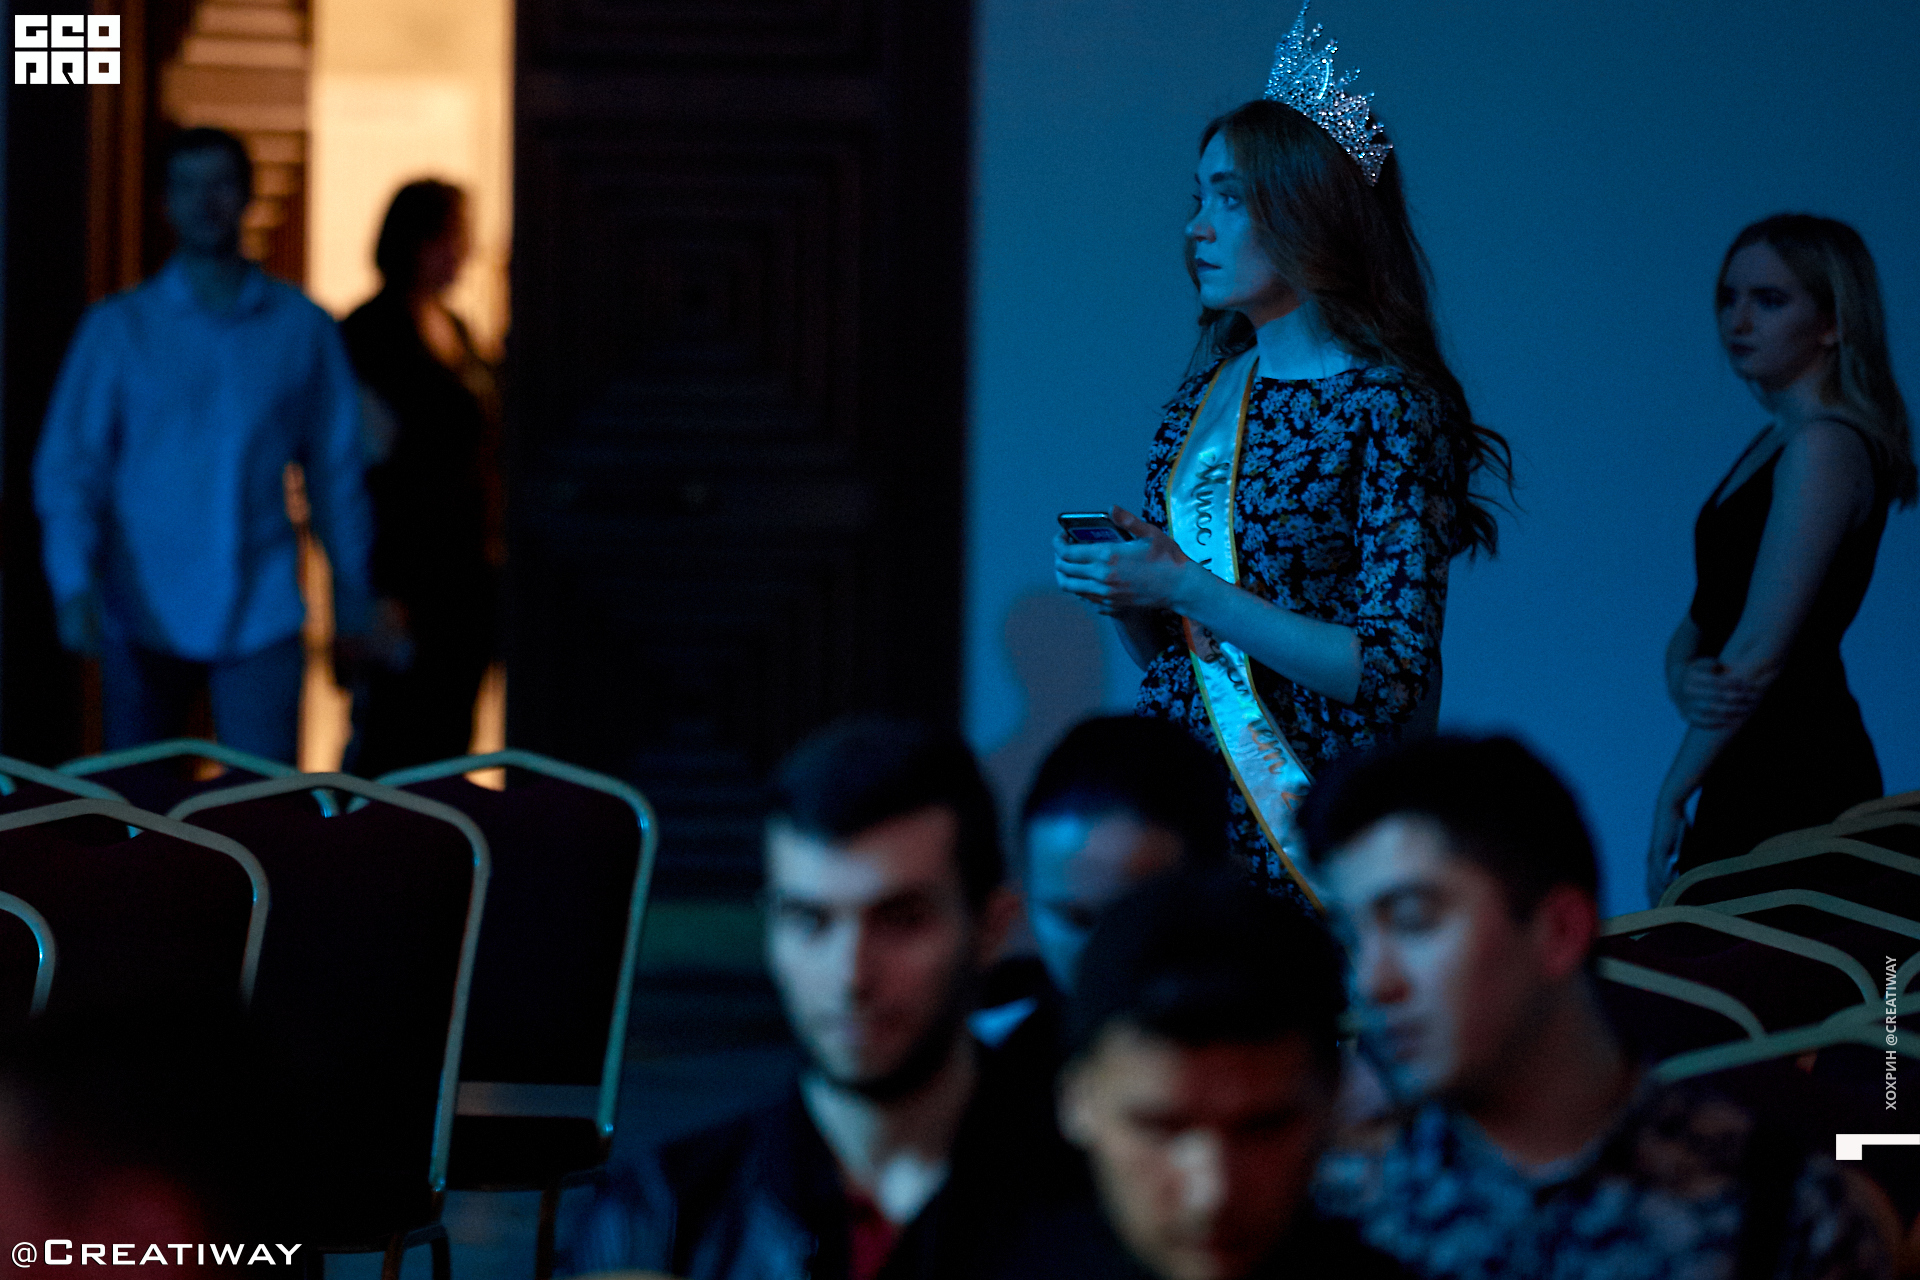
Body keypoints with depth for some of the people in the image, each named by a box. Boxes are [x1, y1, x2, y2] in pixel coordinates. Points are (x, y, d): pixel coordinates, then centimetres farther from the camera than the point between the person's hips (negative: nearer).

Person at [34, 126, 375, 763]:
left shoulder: (303, 327, 7)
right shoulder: (119, 327, 4)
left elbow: (336, 466, 14)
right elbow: (67, 464, 1)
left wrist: (352, 594, 15)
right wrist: (74, 584, -13)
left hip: (261, 616, 0)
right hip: (146, 612, 0)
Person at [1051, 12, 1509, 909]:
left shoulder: (1391, 408, -9)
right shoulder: (1205, 393, 11)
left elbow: (1392, 675, -16)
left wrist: (1190, 589, -16)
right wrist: (1121, 595, -3)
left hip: (1308, 820, -6)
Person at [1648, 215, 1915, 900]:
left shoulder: (1825, 448, -15)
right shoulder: (1773, 440, 16)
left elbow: (1758, 653, -18)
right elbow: (1701, 618, 13)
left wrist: (1673, 794, -14)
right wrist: (1682, 681, -10)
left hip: (1798, 776, -9)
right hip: (1747, 772, 9)